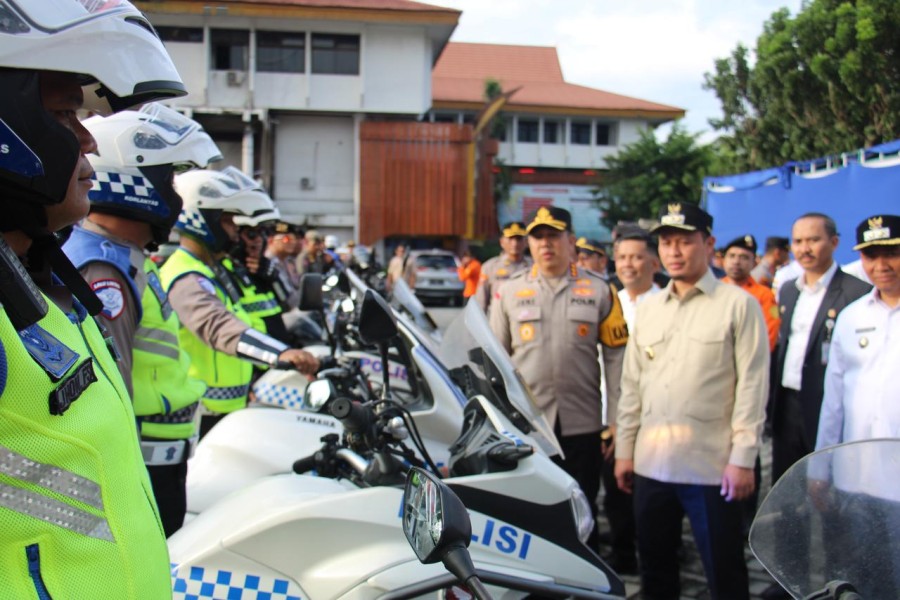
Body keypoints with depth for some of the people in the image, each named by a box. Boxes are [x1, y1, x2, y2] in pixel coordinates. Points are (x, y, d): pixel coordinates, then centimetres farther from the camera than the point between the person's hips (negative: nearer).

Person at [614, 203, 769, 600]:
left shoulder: (738, 304, -4)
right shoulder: (648, 308, 12)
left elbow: (752, 385, -7)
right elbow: (631, 384, 14)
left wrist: (742, 459, -11)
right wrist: (624, 449, 10)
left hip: (712, 466, -5)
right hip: (650, 463, 5)